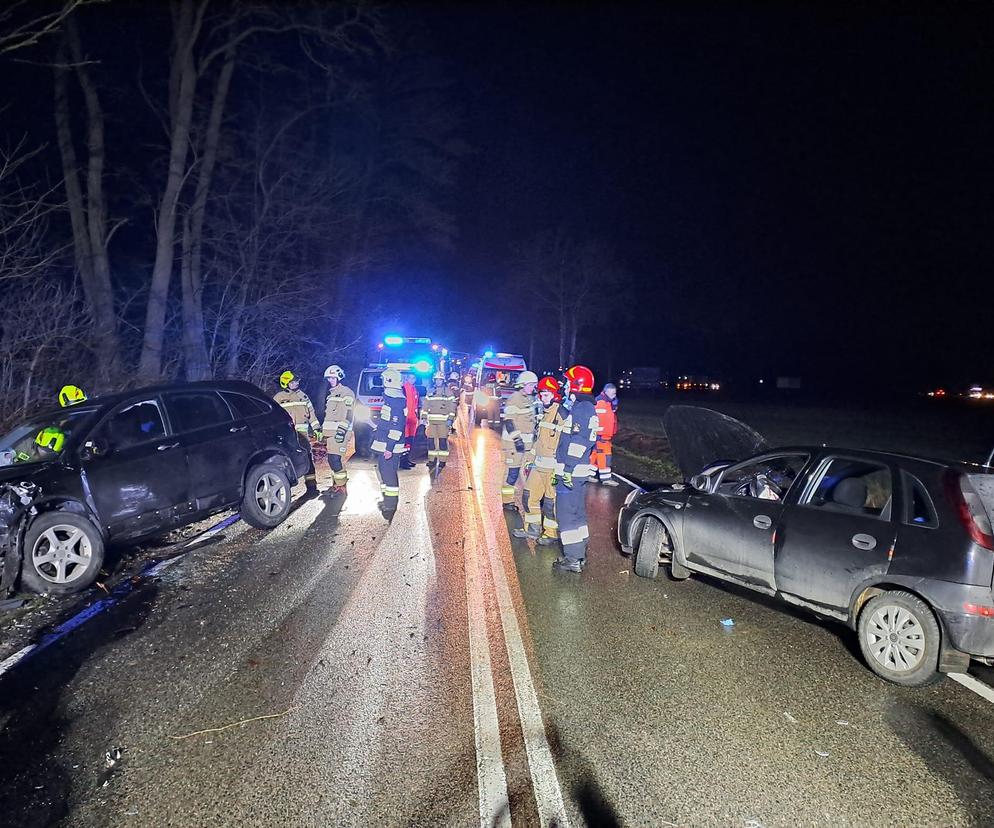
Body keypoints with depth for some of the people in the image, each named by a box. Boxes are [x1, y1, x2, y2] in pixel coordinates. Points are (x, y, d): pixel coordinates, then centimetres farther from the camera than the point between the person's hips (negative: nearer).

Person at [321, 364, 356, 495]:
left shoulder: (347, 392, -7)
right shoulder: (332, 393, 23)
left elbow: (349, 414, -16)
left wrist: (342, 430, -23)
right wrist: (323, 428, 28)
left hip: (340, 432, -10)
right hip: (332, 432, 10)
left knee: (335, 459, -14)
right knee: (334, 459, 12)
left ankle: (341, 487, -9)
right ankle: (337, 484, 20)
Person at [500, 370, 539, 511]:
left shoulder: (530, 399, 16)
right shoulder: (514, 399, -13)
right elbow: (509, 422, -18)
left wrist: (534, 436, 25)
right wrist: (517, 439, -22)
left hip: (527, 442, 9)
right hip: (514, 442, -9)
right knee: (513, 472, -6)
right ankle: (507, 501, 3)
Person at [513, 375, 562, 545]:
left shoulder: (562, 413, -15)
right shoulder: (544, 412, 15)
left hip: (553, 466, -9)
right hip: (539, 464, 9)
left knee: (551, 501, 1)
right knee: (530, 495, 15)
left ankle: (552, 533, 16)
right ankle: (533, 529, 29)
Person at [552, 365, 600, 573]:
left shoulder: (582, 409, -16)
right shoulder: (583, 408, 16)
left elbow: (578, 443, -23)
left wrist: (568, 470, -23)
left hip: (572, 473, -11)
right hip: (577, 473, 11)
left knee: (567, 515, -4)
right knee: (577, 514, 17)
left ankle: (573, 559, 2)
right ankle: (580, 554, 27)